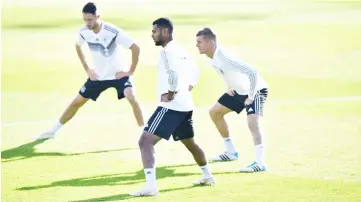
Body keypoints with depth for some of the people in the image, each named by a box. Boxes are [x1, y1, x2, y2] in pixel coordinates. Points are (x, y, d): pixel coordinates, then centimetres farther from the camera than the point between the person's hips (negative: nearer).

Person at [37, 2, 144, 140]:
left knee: (131, 98, -28)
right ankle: (53, 131, 21)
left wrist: (131, 71, -20)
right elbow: (78, 47, 12)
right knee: (77, 102, 7)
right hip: (98, 76, 4)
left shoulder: (113, 32, -29)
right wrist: (87, 69, 7)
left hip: (118, 74, -4)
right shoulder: (84, 32, -12)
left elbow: (135, 48, -23)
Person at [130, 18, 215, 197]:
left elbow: (173, 74, -31)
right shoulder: (179, 50, 17)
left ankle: (150, 186, -29)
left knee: (145, 141, -16)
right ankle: (208, 177, 45)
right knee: (189, 143, 30)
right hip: (185, 105, 10)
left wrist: (171, 93, -18)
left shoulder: (167, 51, -13)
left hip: (171, 106, -10)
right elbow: (195, 72, 31)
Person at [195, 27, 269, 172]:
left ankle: (260, 163, -33)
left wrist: (251, 97, -31)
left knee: (253, 122, -29)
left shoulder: (224, 58, -34)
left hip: (255, 90, -10)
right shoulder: (213, 57, -4)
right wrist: (230, 88, 10)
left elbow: (252, 72, -40)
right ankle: (231, 152, 25)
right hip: (239, 91, 10)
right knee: (214, 112, 17)